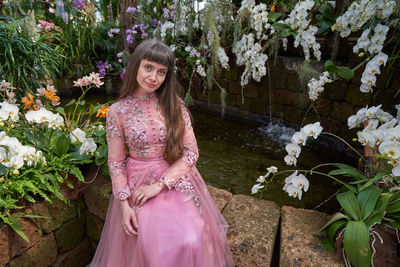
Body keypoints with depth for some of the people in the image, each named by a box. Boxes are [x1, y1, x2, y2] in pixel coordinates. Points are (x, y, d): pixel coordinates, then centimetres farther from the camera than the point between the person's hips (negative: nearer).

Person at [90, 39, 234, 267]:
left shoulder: (175, 105, -3)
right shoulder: (118, 111, -4)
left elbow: (191, 152, -6)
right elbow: (116, 162, 0)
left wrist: (159, 185, -14)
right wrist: (123, 203, -10)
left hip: (176, 179, 1)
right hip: (138, 182, 0)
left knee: (191, 242, -17)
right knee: (152, 245, -19)